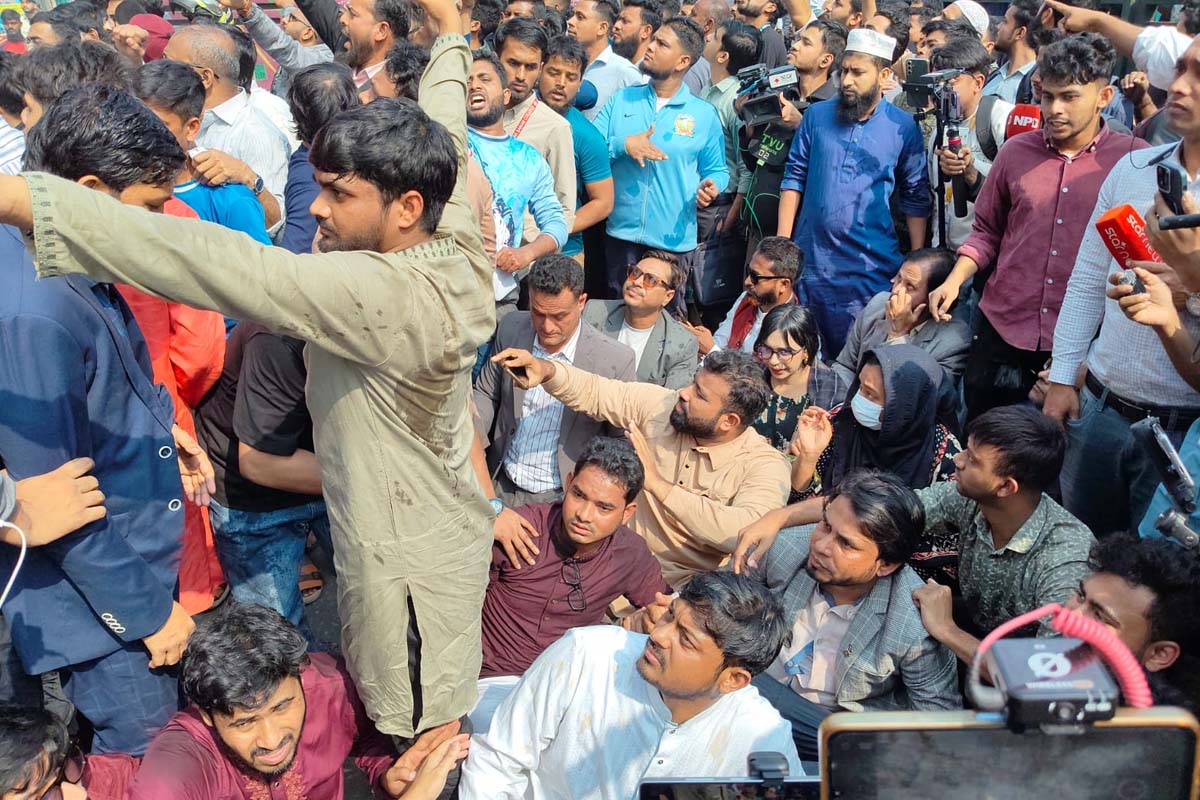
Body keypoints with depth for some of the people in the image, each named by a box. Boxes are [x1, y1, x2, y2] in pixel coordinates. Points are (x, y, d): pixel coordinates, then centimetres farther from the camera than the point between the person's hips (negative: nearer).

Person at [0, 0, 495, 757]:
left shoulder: (387, 293, -32)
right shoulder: (459, 245, -8)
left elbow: (226, 267, -38)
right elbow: (443, 141, 9)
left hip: (411, 562, -8)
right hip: (443, 531, 8)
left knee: (418, 731, 14)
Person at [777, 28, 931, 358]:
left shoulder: (903, 127, -1)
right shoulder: (816, 115, 4)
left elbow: (916, 197, 3)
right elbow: (794, 178, 6)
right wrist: (782, 243, 0)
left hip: (871, 265, -2)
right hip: (809, 257, 2)